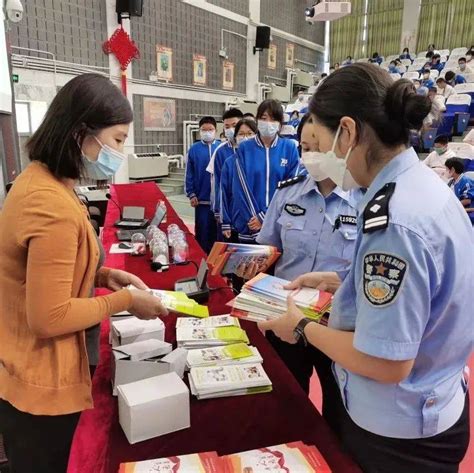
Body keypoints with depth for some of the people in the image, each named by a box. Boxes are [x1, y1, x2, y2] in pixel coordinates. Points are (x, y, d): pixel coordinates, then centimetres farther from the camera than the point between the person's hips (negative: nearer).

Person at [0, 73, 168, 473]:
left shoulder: (37, 179, 1)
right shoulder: (54, 206, -30)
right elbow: (49, 318, -26)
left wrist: (100, 275, 0)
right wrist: (125, 300, -17)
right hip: (38, 387, -9)